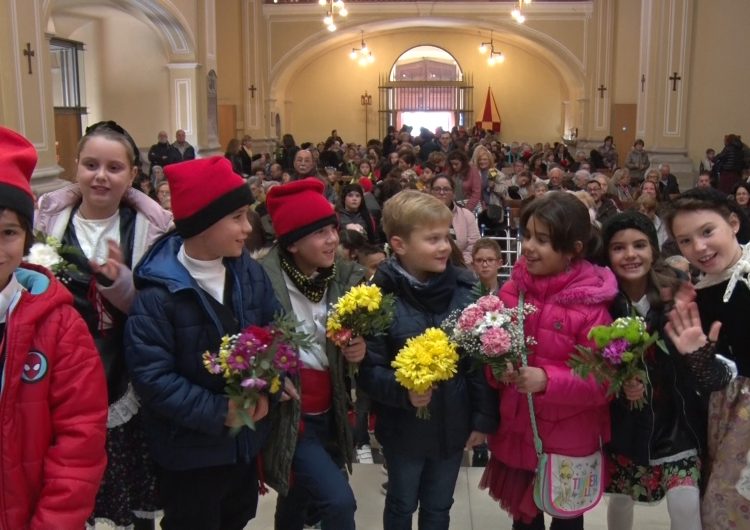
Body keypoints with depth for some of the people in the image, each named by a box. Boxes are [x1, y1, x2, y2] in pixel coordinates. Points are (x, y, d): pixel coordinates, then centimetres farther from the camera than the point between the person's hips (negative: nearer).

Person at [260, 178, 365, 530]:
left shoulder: (346, 277, -4)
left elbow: (360, 336, 8)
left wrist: (360, 349, -12)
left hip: (330, 414, 6)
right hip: (287, 416, -5)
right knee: (339, 501, -14)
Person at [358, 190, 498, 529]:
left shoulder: (465, 289, -7)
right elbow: (368, 371, -15)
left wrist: (484, 418, -1)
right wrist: (402, 391, -32)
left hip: (454, 424, 3)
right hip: (404, 427, -3)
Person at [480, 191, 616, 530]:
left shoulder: (592, 304, -17)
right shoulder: (513, 288, -3)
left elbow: (603, 381, -16)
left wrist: (547, 379, -29)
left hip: (567, 440, -4)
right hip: (516, 431, 4)